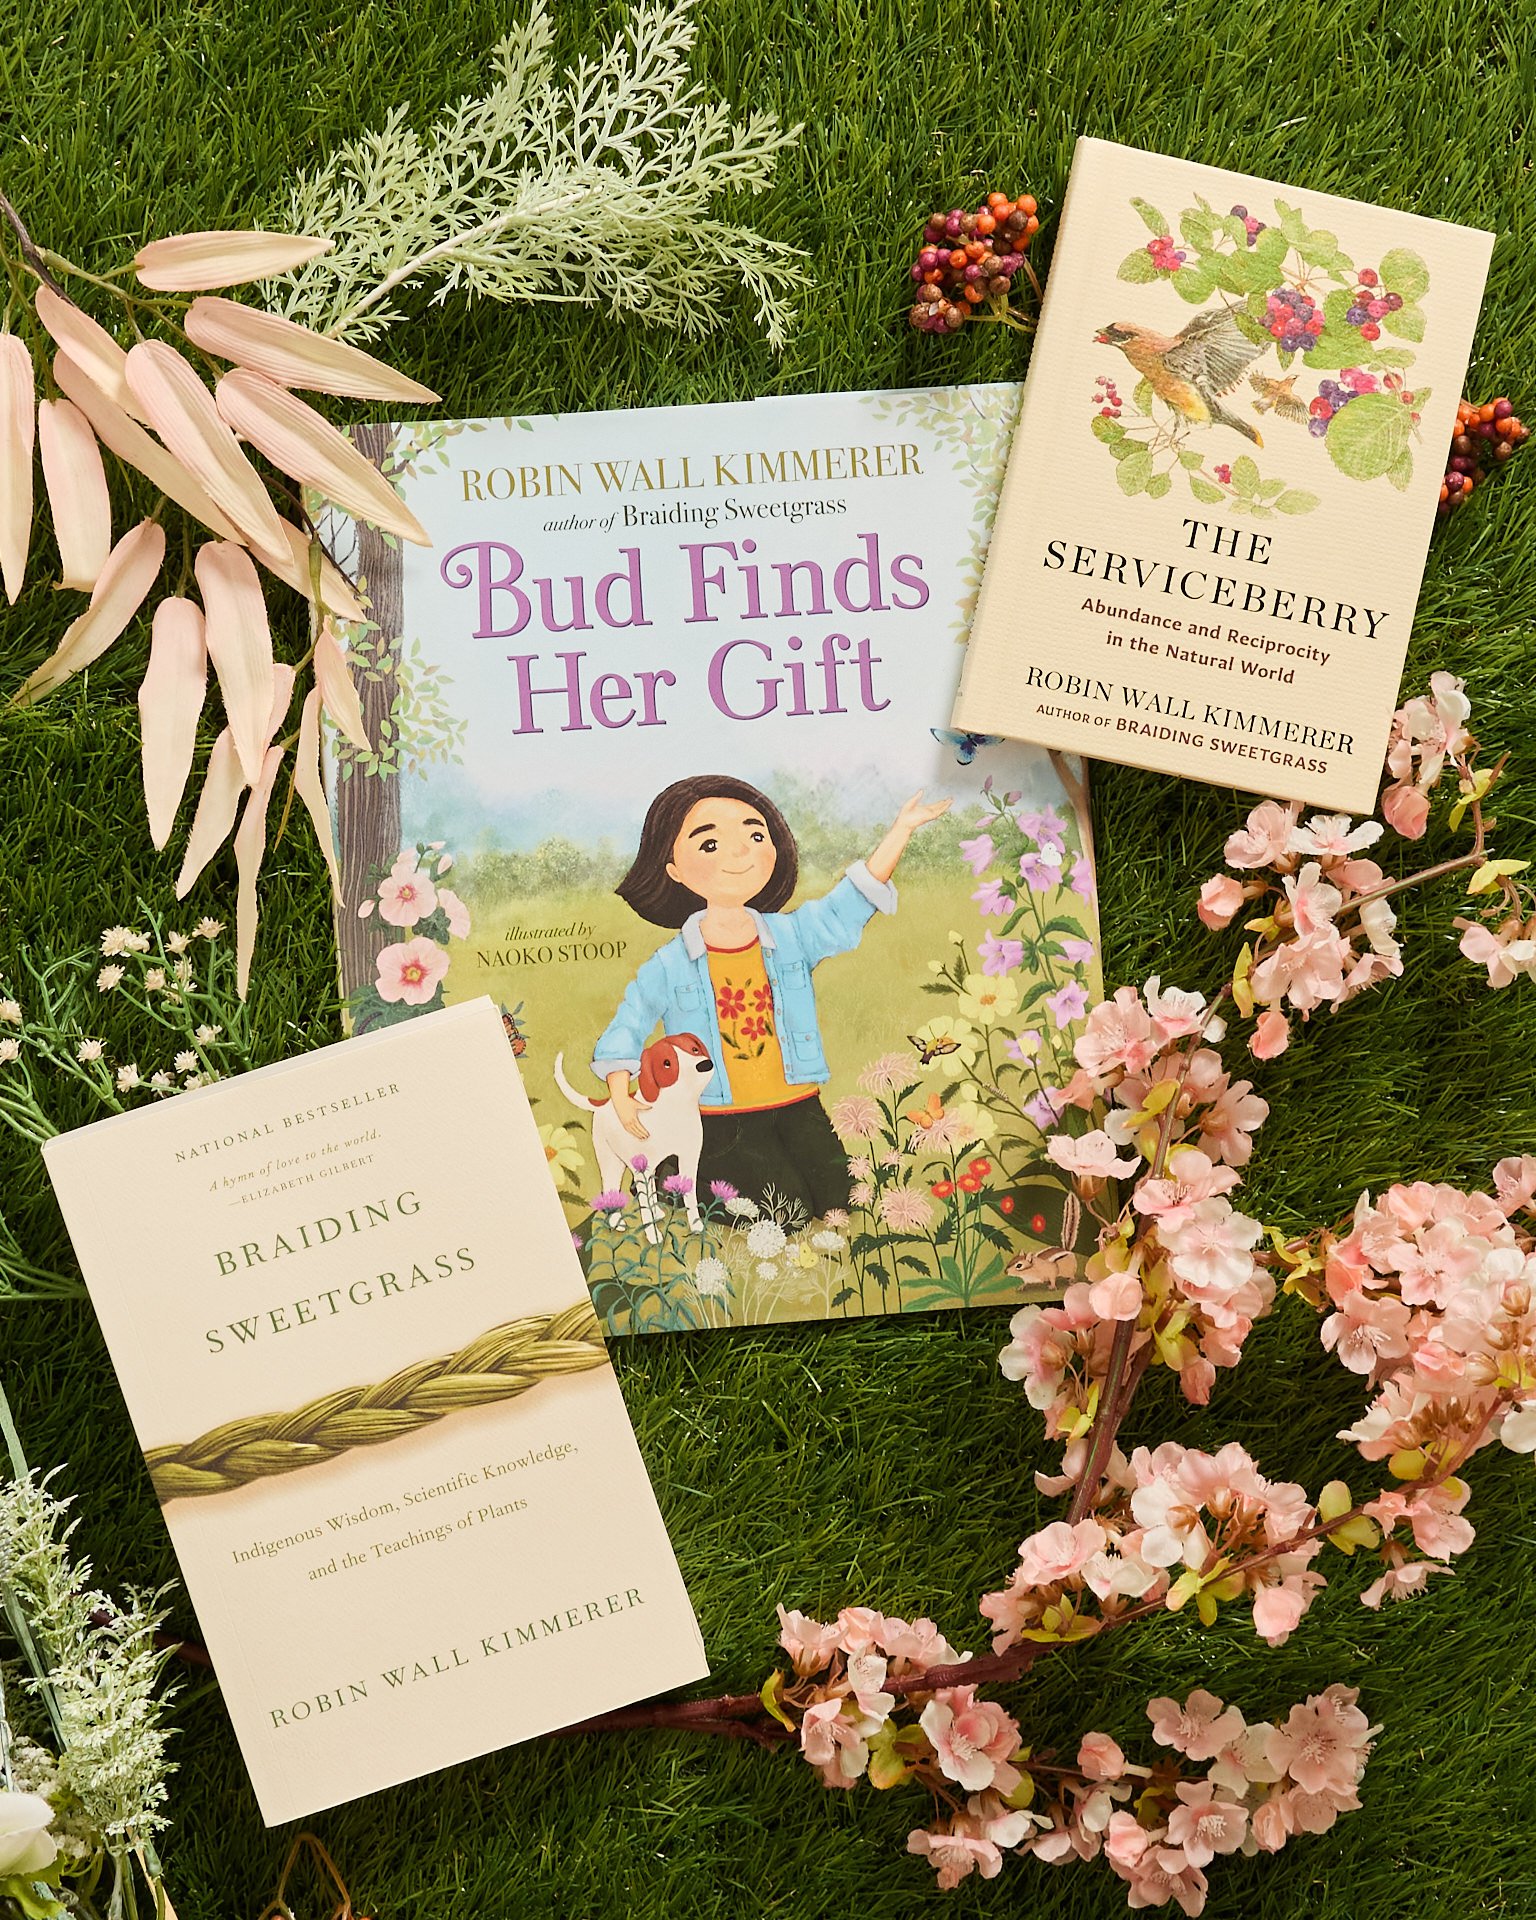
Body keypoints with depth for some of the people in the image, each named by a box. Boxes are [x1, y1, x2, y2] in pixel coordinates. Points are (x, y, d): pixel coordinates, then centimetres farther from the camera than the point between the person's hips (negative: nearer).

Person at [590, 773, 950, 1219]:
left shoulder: (791, 936, 0)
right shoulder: (670, 965, -8)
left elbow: (848, 906, -4)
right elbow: (629, 1024, -2)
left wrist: (900, 830, -9)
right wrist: (620, 1094, -16)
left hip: (796, 1105, 4)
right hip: (723, 1120, -4)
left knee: (833, 1194, -5)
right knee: (788, 1207, -13)